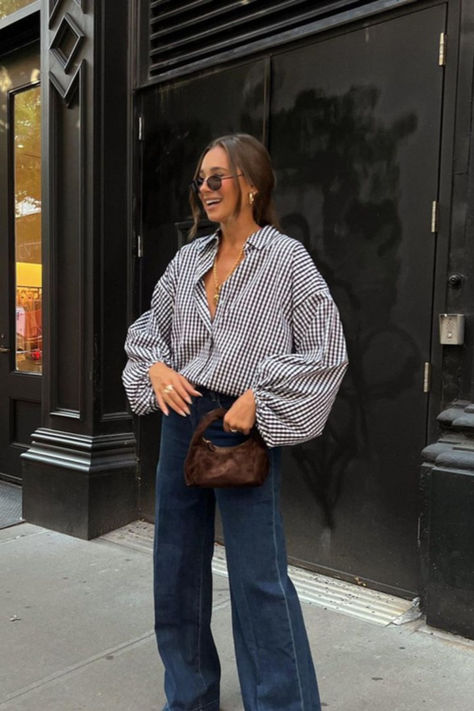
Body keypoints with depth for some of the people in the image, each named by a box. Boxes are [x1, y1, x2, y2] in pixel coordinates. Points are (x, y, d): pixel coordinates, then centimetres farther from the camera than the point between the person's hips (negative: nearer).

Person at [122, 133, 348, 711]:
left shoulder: (286, 258, -5)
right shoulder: (188, 259, 10)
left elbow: (327, 351, -8)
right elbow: (146, 327, 18)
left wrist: (256, 400, -15)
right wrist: (156, 368, -3)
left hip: (245, 425, -6)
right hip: (182, 418, 6)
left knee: (258, 576, -2)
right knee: (176, 564, 14)